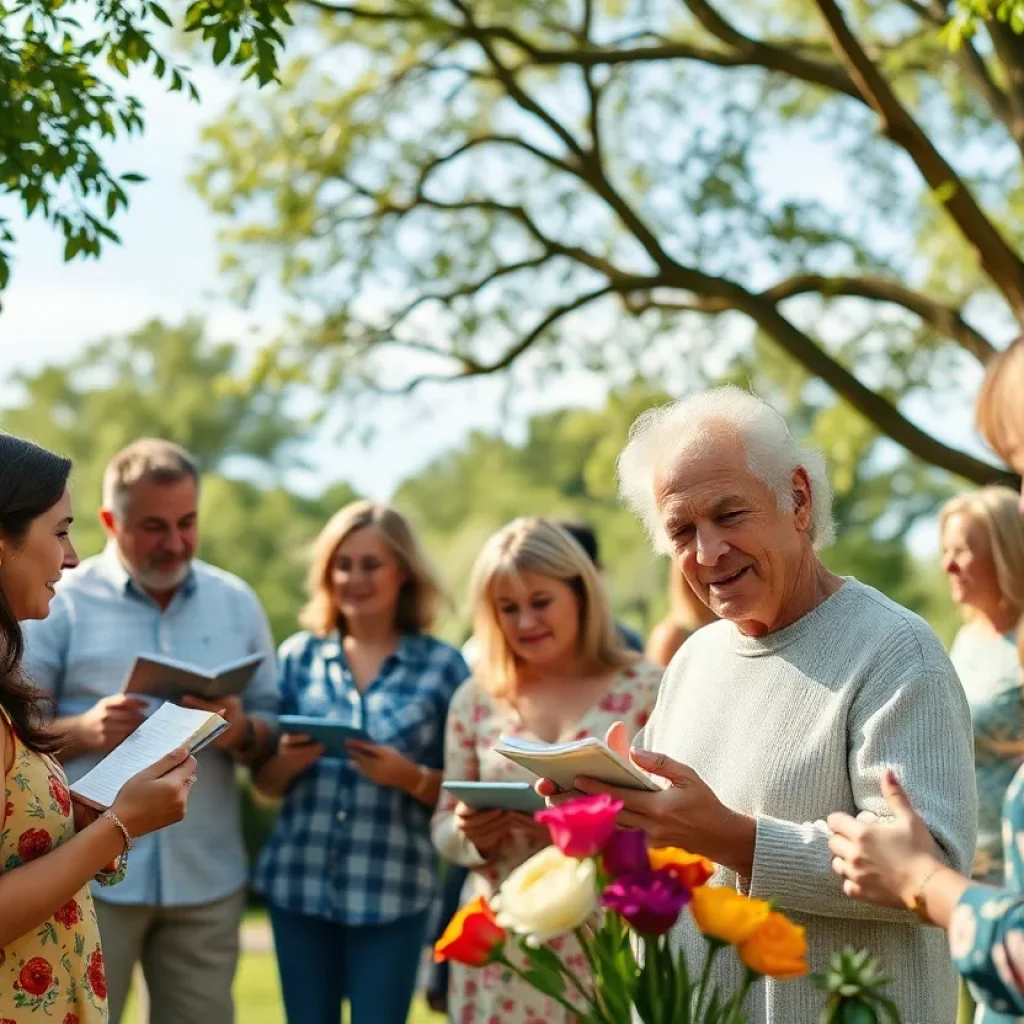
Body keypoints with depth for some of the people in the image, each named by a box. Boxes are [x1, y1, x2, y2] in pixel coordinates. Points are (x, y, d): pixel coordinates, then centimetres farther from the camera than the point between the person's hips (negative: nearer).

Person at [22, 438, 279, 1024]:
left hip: (208, 877, 3)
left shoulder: (238, 603, 10)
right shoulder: (61, 604, -1)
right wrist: (83, 731, -20)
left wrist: (241, 733, -11)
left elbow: (274, 729, 12)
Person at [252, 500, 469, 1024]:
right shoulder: (299, 655, 7)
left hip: (392, 890, -2)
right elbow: (265, 783, 9)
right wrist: (289, 760, -12)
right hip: (298, 882, 2)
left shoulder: (442, 665, 0)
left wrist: (410, 777, -17)